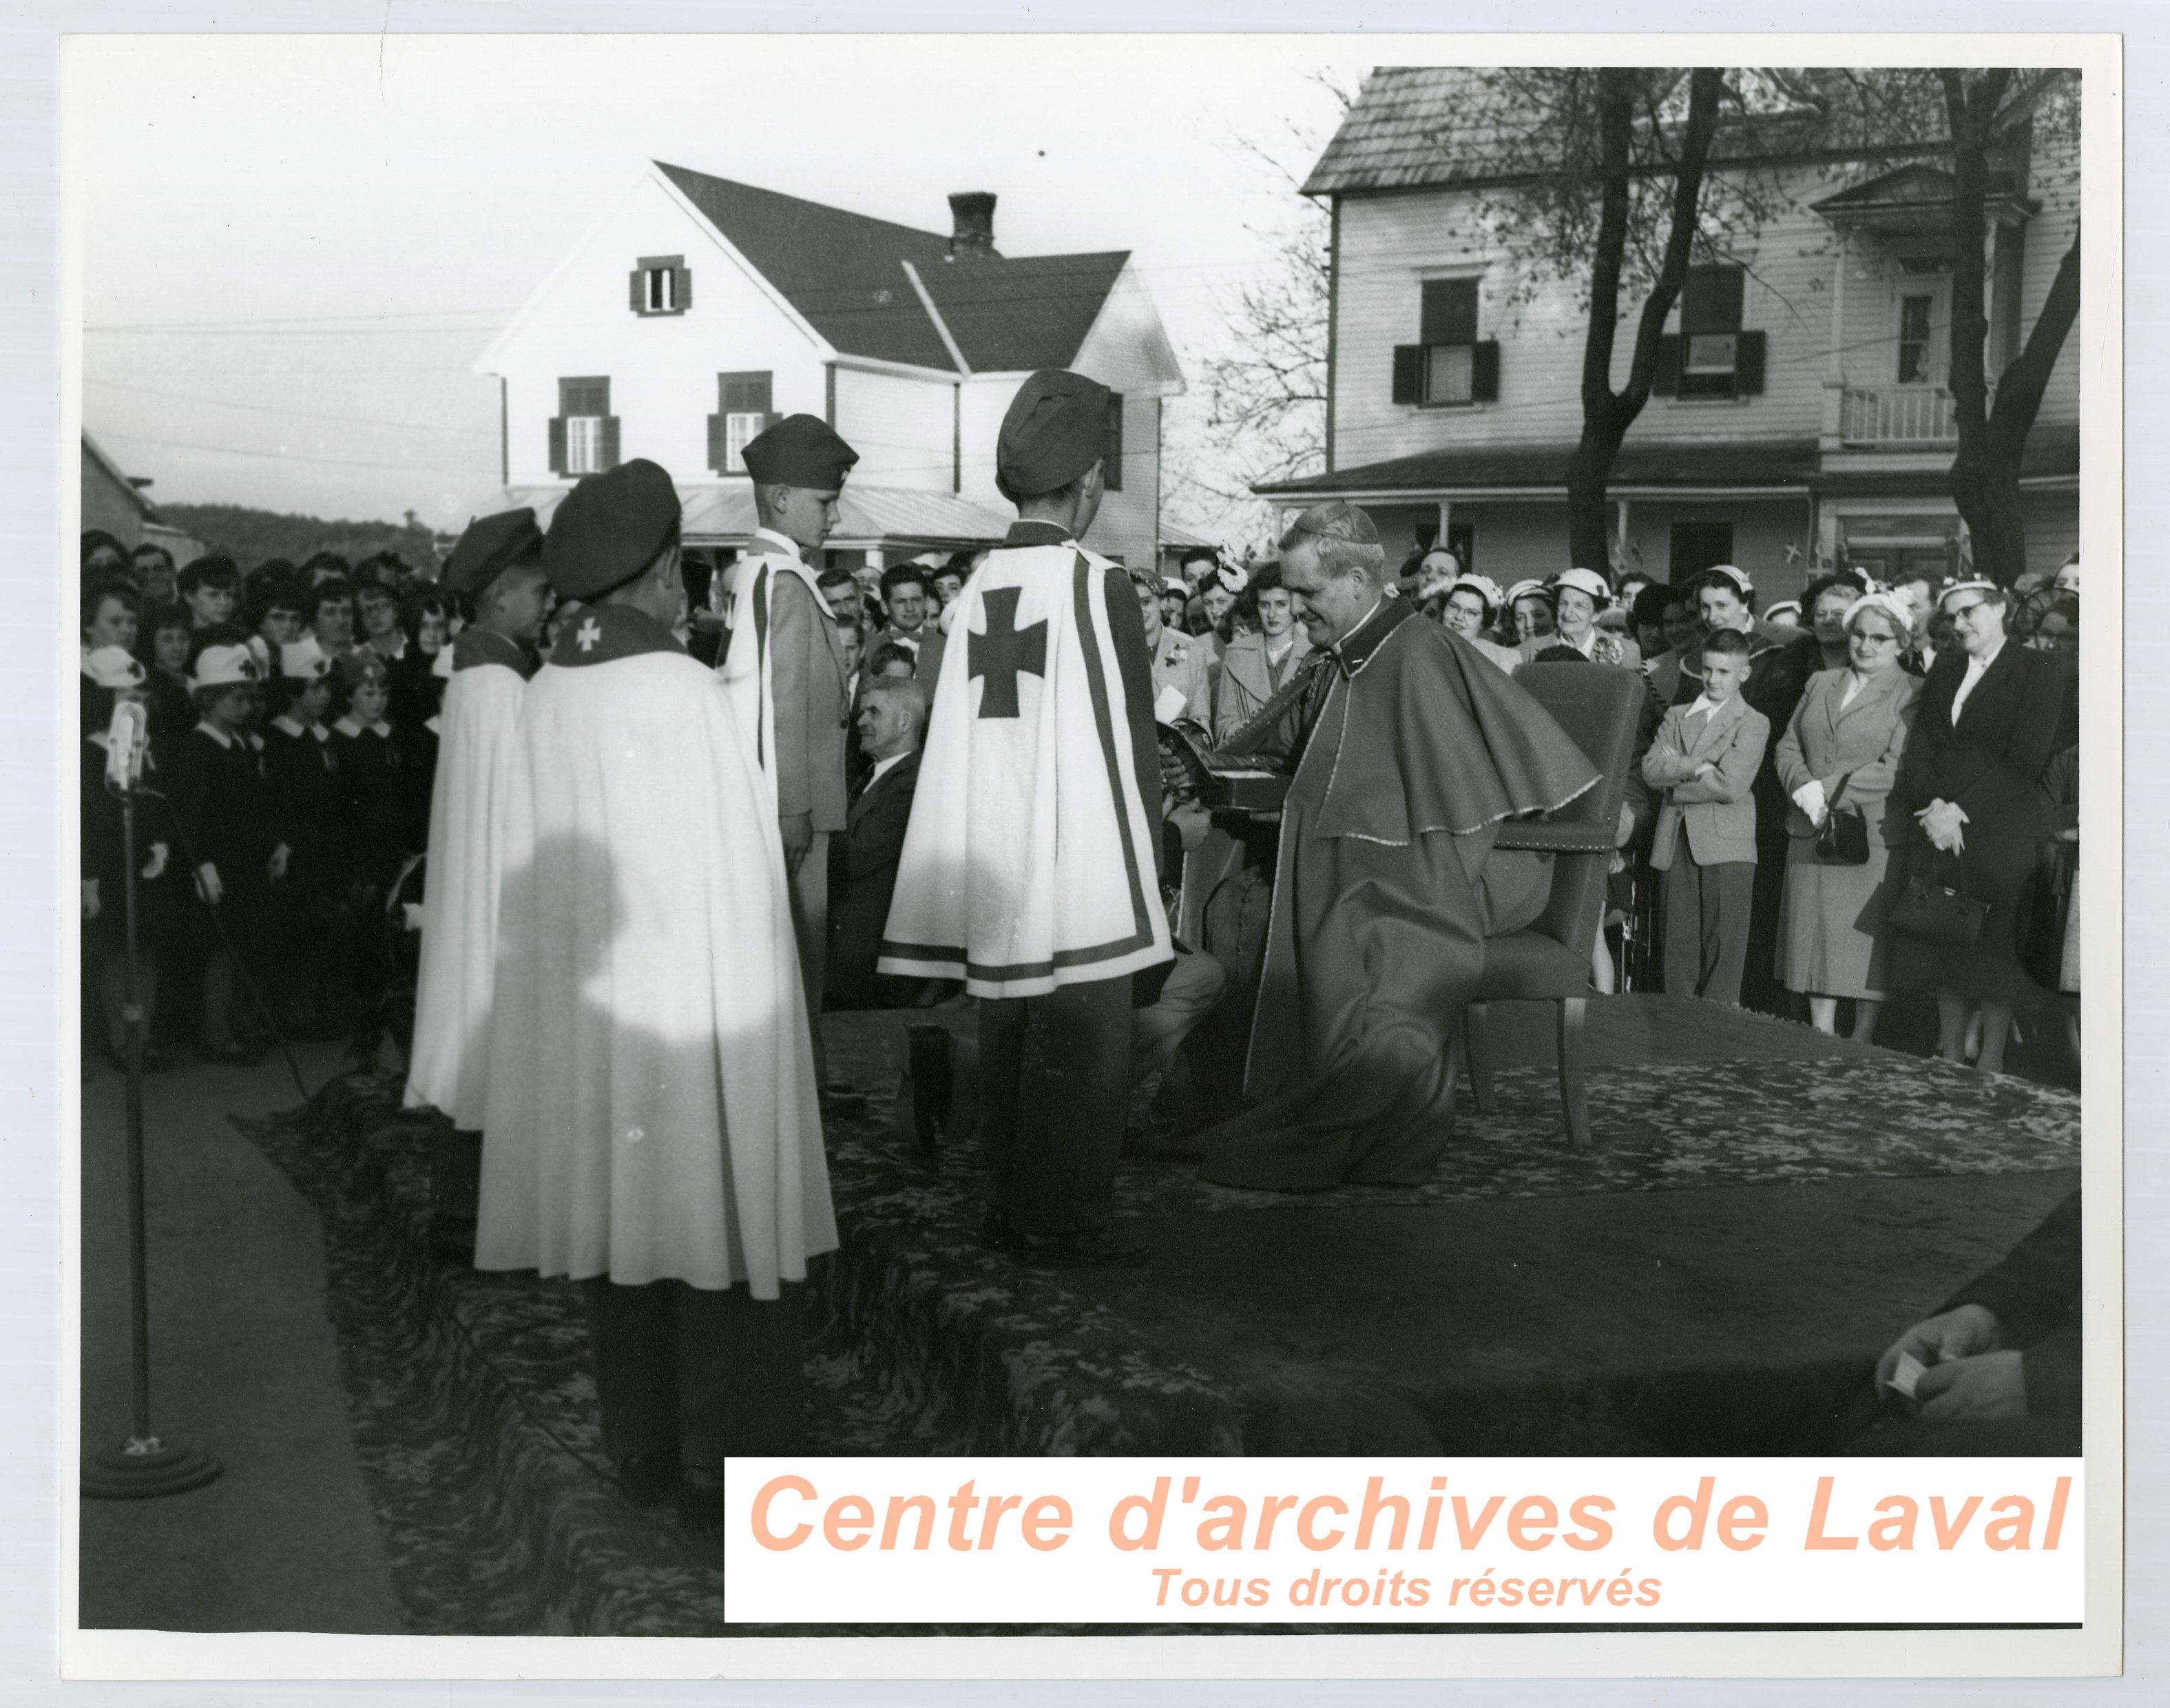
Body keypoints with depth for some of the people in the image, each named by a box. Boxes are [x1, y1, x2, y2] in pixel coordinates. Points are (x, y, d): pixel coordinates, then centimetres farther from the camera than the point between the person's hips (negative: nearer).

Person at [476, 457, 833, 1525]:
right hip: (696, 996, -5)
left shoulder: (543, 699, -1)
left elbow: (534, 868, 3)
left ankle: (645, 1451, 24)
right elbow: (737, 866, -14)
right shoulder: (686, 692, -15)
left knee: (620, 1205, 13)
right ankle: (723, 1462, 9)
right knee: (715, 1208, 3)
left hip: (588, 998, 6)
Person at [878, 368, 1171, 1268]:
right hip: (1079, 857, -6)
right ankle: (1062, 1220, 7)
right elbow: (1128, 735, -9)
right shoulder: (1097, 586, -12)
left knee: (1009, 1038, 15)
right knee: (1080, 1044, 2)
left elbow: (965, 734, 8)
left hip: (993, 855, 6)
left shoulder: (978, 590, 3)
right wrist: (1145, 851, 2)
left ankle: (1014, 1205, 24)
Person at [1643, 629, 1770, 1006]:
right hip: (1676, 845, 4)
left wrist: (1676, 774, -4)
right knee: (1678, 945, 6)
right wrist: (1695, 768, -14)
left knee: (1724, 949, -3)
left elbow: (1731, 785, -12)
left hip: (1727, 848, -4)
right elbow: (1651, 769, 1)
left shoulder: (1753, 723, 1)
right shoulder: (1677, 716, 16)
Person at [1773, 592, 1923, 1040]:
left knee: (1867, 947, -1)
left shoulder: (1913, 693, -1)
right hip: (1812, 833, 5)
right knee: (1816, 939, 6)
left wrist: (1828, 790, -15)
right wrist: (1804, 789, -9)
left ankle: (1861, 1047, 6)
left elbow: (1896, 769, -11)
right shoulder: (1820, 684, 16)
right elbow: (1788, 747, 11)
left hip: (1873, 834, -5)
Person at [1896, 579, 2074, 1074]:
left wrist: (1961, 809, -13)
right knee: (1946, 947, 7)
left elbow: (2026, 759, -10)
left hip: (2001, 833, -5)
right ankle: (1949, 1056, 16)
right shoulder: (1944, 671, 17)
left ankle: (1991, 1062, 5)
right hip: (1942, 830, 5)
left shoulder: (2040, 670, -1)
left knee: (1996, 951, -3)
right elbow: (1919, 753, 8)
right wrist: (1933, 806, -9)